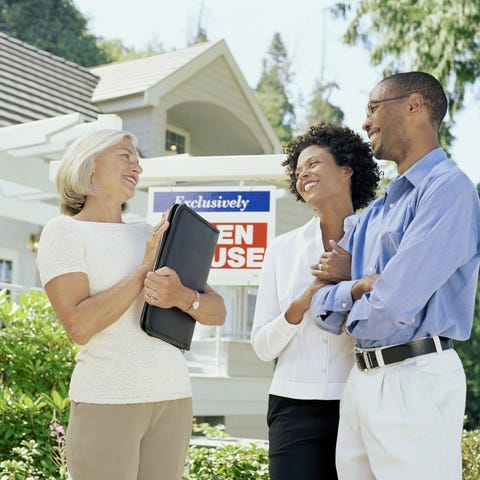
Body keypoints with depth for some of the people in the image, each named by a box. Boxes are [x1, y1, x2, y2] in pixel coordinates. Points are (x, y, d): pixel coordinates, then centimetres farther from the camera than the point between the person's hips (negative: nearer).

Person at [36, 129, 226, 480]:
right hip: (107, 401, -5)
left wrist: (182, 297, -14)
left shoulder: (153, 236, 14)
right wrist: (145, 269, -14)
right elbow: (80, 326, -14)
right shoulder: (65, 230, 0)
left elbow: (217, 313, 7)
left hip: (174, 397, 5)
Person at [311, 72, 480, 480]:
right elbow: (322, 306, 13)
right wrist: (356, 288, -8)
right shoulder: (374, 213, 16)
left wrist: (353, 318, 1)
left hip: (414, 380, -8)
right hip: (360, 380, 8)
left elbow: (393, 305, -20)